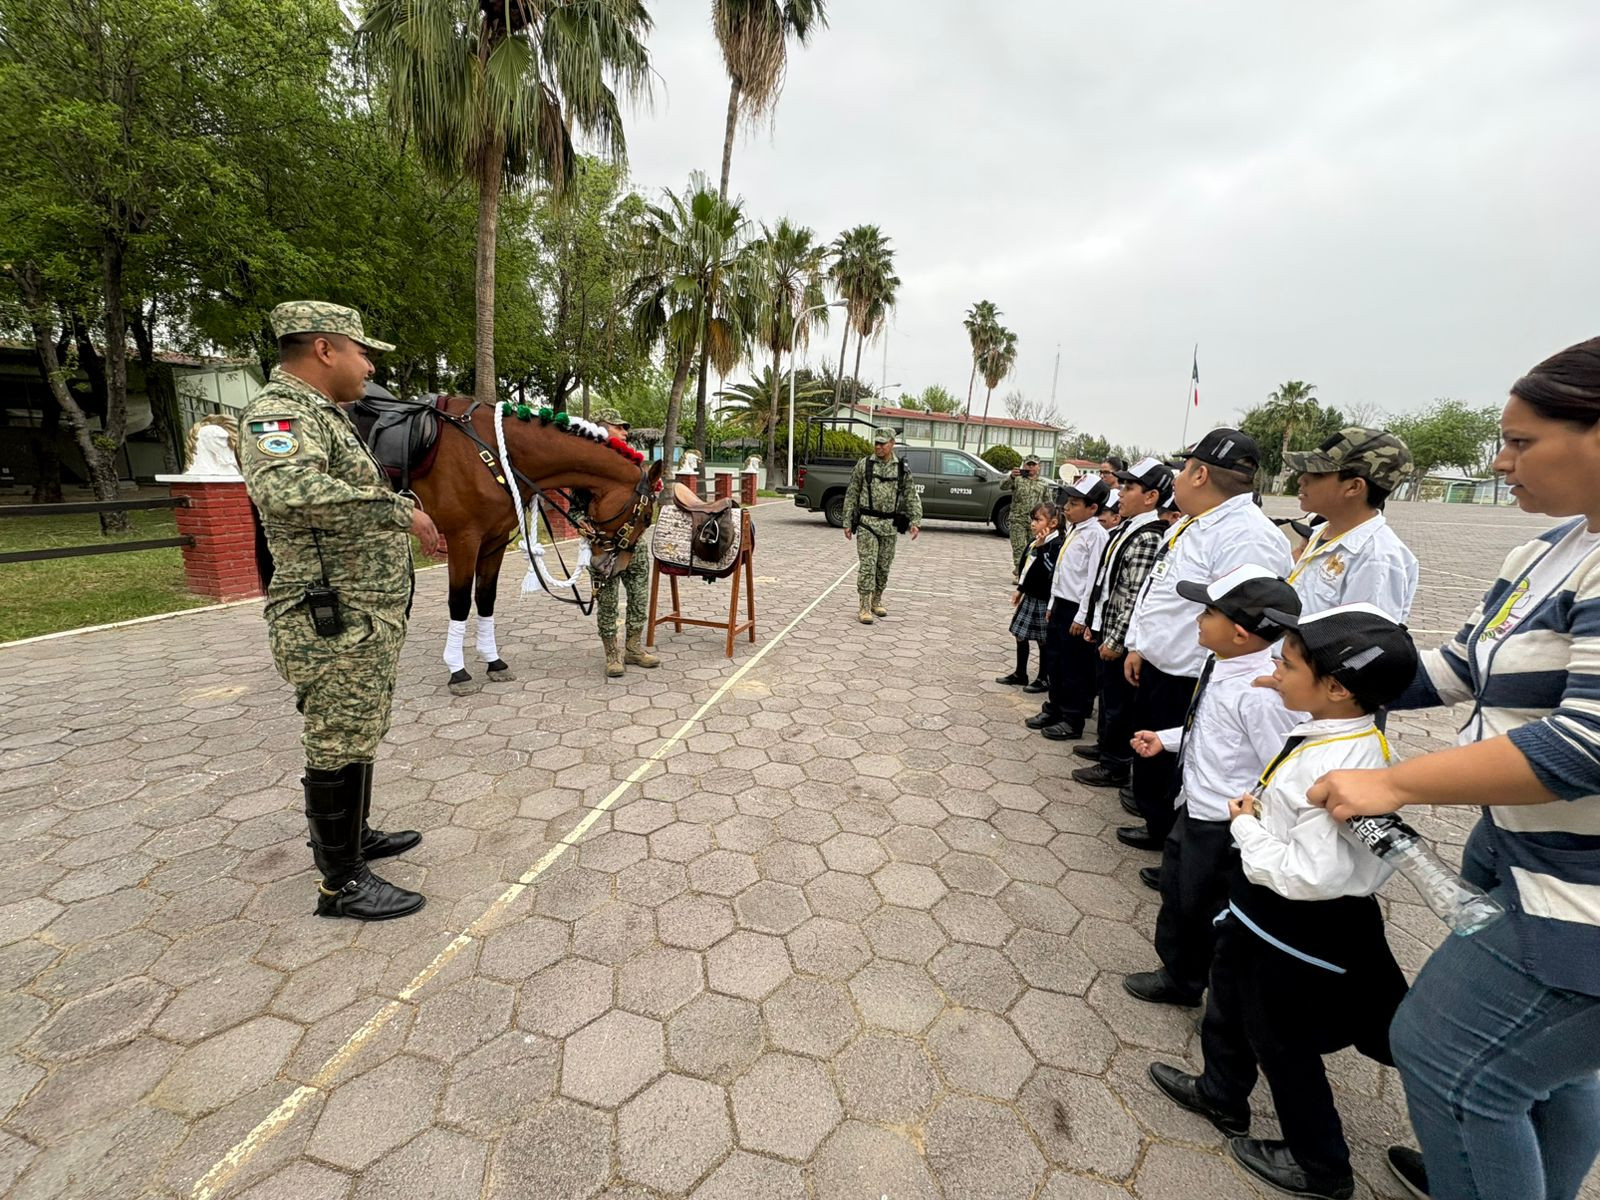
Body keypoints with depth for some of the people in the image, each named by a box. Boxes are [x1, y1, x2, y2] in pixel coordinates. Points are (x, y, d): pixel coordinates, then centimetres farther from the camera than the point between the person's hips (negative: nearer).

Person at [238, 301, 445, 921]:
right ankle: (342, 882, 17)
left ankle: (354, 835, 39)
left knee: (358, 737, 21)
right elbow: (288, 490, -38)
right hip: (335, 624, -10)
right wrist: (398, 510, -32)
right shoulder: (278, 412, -16)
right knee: (339, 748, 2)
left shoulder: (325, 416, 17)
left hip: (368, 617, 10)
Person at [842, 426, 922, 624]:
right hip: (866, 523, -3)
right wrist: (847, 522, -1)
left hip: (889, 526, 3)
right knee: (867, 565, -8)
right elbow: (851, 495, 2)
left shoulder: (902, 468, 5)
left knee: (884, 567, 11)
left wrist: (915, 521, -7)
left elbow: (912, 497, 5)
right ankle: (865, 608, -5)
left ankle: (876, 602, 27)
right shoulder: (863, 465, 0)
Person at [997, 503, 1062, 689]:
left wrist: (1041, 548, -32)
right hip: (1029, 597, 9)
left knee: (1043, 640, 5)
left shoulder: (1056, 545, -18)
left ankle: (1043, 679, 20)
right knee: (1020, 635, 16)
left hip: (1043, 600, -9)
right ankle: (1019, 675, 30)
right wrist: (1020, 589, 20)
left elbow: (1052, 572, -31)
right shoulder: (1034, 542, 8)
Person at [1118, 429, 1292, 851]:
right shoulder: (1188, 524, 9)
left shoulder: (1249, 538, -24)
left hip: (1191, 685, -9)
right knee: (1148, 756, 23)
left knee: (1179, 772, 8)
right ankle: (1156, 827, 45)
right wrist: (1138, 646, 18)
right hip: (1154, 669, 10)